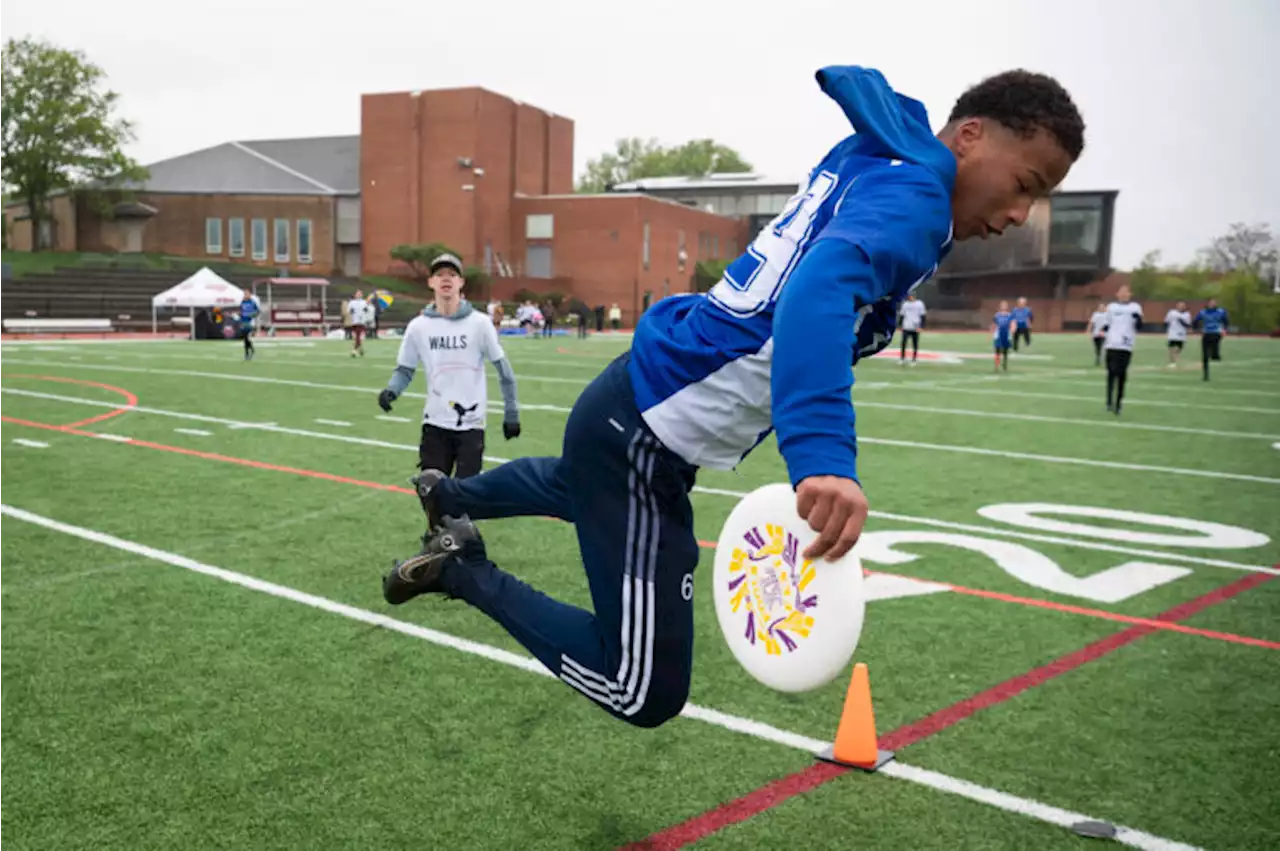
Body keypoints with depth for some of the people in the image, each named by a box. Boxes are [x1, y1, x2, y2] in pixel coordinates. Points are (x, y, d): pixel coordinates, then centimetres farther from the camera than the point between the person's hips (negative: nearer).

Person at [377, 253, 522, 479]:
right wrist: (391, 390, -14)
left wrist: (511, 413, 0)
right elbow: (405, 369, 7)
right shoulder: (418, 326, -1)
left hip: (471, 424, -2)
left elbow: (502, 368, 0)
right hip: (435, 424, 2)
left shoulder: (479, 322, -6)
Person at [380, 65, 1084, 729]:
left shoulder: (870, 156, 6)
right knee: (645, 695, -6)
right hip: (645, 437, -10)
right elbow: (819, 294, -41)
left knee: (576, 485, 44)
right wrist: (823, 457, -55)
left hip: (631, 400, 10)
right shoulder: (913, 195, -20)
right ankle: (463, 568, 4)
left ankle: (449, 495, 67)